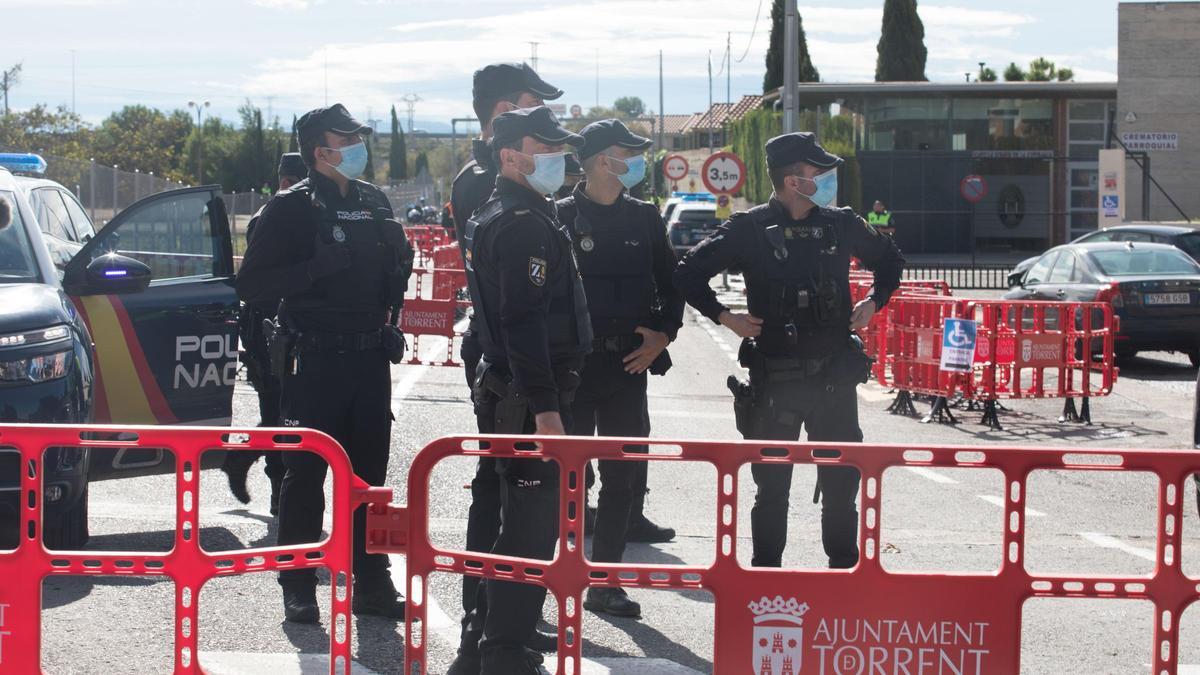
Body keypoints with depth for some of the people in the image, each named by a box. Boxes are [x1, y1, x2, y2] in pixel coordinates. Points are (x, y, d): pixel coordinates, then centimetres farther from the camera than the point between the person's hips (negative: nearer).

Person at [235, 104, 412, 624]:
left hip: (370, 358, 5)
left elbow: (394, 268, 27)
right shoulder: (291, 208, -6)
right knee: (306, 475, 0)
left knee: (369, 473, 9)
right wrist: (317, 267, -22)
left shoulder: (373, 202, 12)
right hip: (314, 361, -5)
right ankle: (298, 588, 7)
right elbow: (250, 286, -12)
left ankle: (371, 584, 16)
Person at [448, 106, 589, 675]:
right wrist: (545, 407, -26)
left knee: (520, 522, 17)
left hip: (507, 393, 11)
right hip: (528, 398, -11)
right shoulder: (524, 223, -16)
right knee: (531, 527, -6)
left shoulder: (492, 218, 18)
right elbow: (525, 323, -24)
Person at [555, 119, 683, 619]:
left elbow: (671, 284, 15)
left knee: (624, 475, 6)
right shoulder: (561, 217, -4)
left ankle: (603, 584, 15)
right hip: (571, 365, -4)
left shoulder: (644, 218, 9)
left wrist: (662, 335, 0)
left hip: (628, 366, 4)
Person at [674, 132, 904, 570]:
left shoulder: (841, 224, 5)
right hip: (775, 380, -3)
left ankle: (845, 567, 21)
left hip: (835, 374, 3)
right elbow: (689, 273, -3)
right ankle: (766, 575, 17)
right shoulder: (750, 229, -7)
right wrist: (724, 317, -7)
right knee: (772, 485, 6)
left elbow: (889, 258, 23)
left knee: (841, 481, 8)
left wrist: (873, 302, 10)